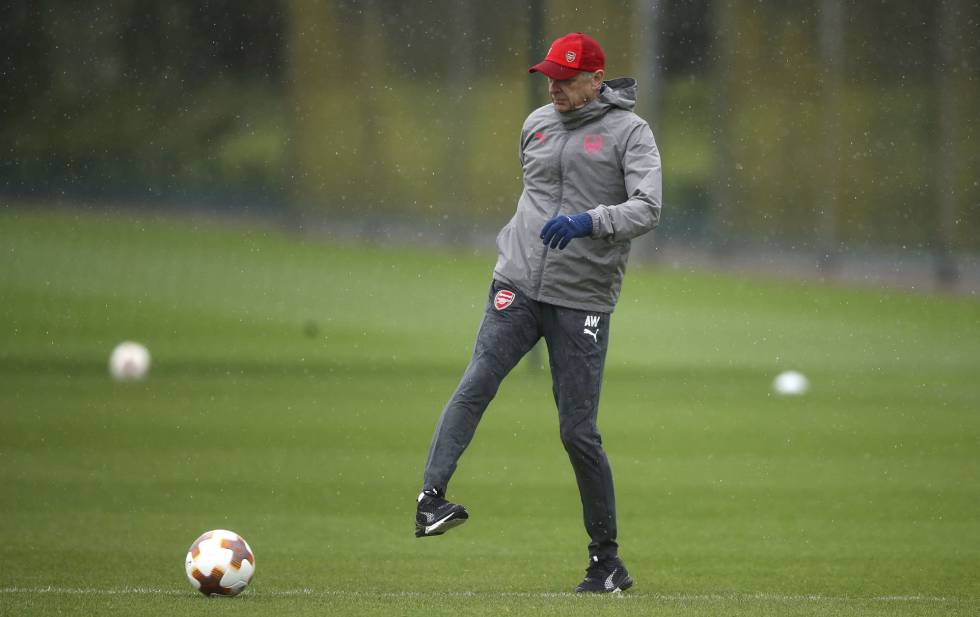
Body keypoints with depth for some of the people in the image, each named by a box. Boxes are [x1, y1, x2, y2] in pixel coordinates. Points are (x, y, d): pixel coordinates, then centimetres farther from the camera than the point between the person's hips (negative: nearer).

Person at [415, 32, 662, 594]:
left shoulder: (629, 131, -4)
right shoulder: (537, 125, 12)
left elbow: (647, 208, -17)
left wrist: (589, 222, -31)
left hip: (583, 303, -4)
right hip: (519, 288, 4)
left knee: (579, 432, -3)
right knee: (476, 385, -21)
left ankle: (608, 560, 9)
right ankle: (431, 498, -34)